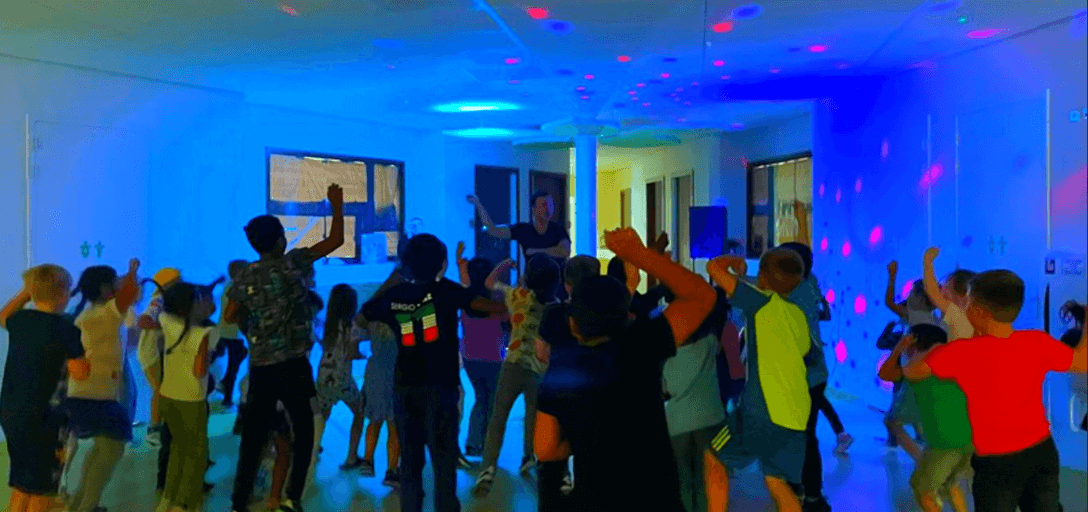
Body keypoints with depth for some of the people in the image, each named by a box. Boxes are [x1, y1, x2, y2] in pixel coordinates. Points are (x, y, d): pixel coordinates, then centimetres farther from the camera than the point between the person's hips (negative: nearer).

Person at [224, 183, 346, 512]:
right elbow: (336, 240, 0)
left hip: (259, 367, 4)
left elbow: (230, 316, 11)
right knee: (303, 430, 9)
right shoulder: (292, 263, -4)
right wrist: (337, 204, 10)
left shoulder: (246, 276, 6)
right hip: (292, 364, -4)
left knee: (253, 434, 10)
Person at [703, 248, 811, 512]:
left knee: (714, 459, 11)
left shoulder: (762, 301, -4)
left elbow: (714, 267, -7)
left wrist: (735, 262, 13)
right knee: (777, 481, 19)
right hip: (797, 414, 7)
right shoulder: (798, 315, 15)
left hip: (763, 409, -7)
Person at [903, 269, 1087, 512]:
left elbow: (911, 373, -11)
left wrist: (935, 353, 7)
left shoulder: (962, 353, -22)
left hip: (997, 462, -4)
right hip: (1042, 452, 4)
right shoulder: (1038, 343, -11)